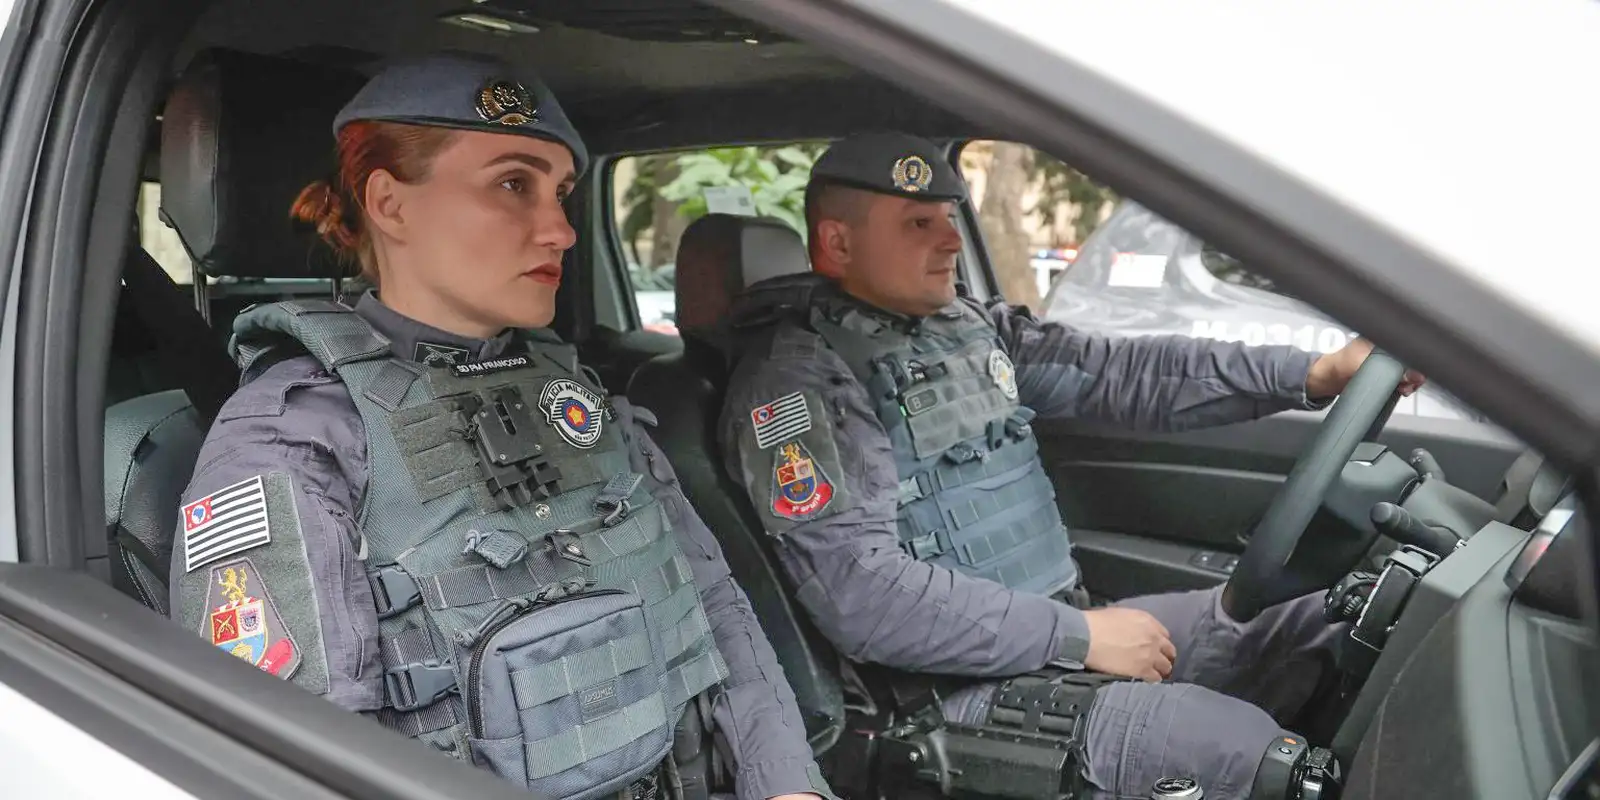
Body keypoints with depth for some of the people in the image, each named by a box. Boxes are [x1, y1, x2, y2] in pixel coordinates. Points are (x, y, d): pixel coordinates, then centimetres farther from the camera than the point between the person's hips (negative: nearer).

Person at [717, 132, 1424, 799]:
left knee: (1327, 623, 4)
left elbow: (1118, 372, 6)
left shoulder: (968, 329, 10)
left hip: (1058, 626, 8)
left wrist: (1311, 375, -4)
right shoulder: (799, 381, -15)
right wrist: (1079, 636, -20)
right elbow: (863, 595, -24)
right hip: (962, 683, -8)